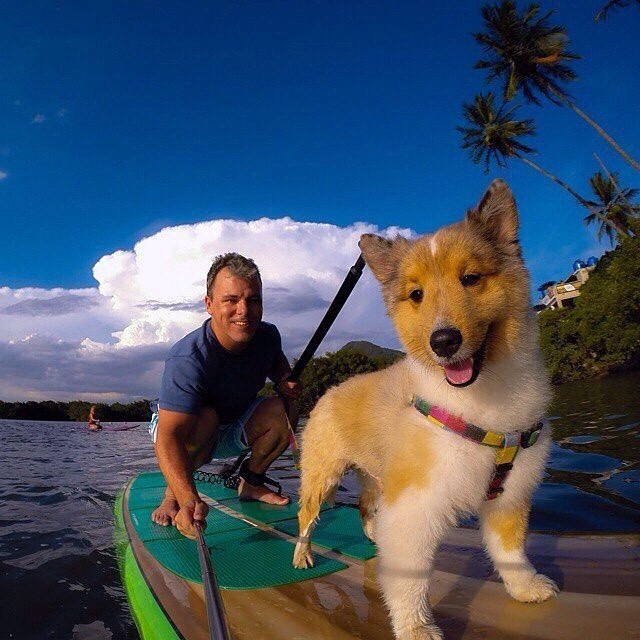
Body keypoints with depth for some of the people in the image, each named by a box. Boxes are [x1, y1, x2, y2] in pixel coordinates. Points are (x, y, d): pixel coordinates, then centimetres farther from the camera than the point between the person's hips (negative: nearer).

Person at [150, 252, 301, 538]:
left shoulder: (267, 335, -16)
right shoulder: (187, 360, -38)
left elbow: (277, 360, 12)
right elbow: (169, 437, -46)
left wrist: (285, 382, -11)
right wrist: (189, 500, -60)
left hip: (235, 431, 5)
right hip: (181, 430, -5)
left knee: (285, 410, -16)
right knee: (204, 417, -36)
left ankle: (250, 482, 5)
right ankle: (173, 493, -12)